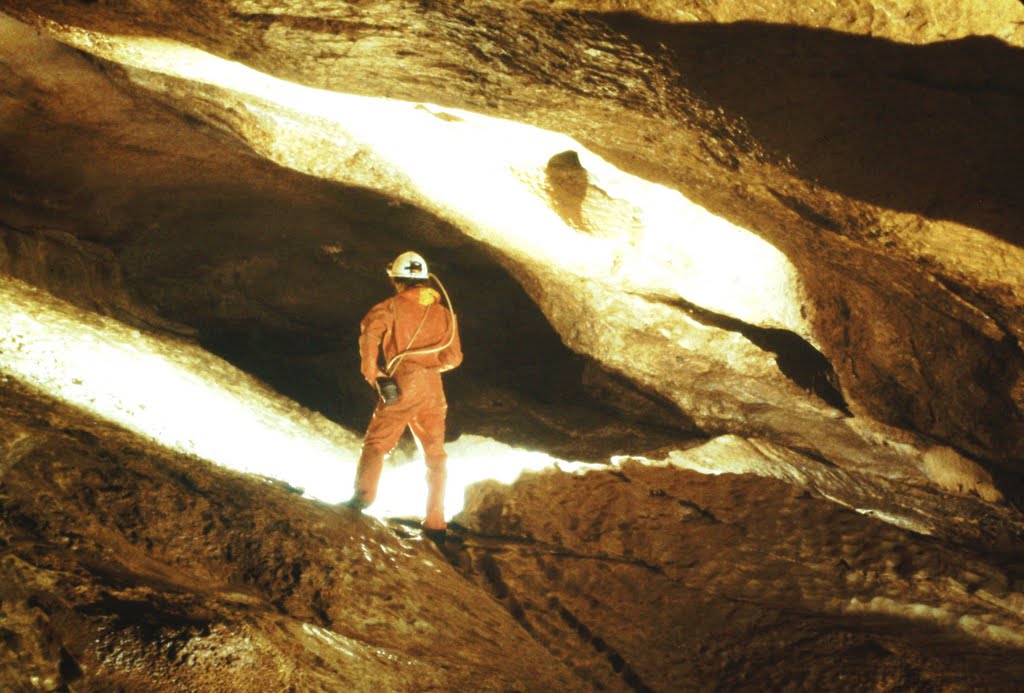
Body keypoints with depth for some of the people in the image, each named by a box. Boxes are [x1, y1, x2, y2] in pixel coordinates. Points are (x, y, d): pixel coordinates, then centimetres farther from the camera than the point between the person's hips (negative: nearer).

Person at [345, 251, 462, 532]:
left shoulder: (393, 306, 2)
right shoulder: (444, 313, 15)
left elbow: (371, 327, -17)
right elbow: (453, 357, 12)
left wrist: (370, 371, -10)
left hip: (402, 385, -4)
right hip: (434, 390, 4)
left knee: (376, 443, 1)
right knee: (435, 455, 10)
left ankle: (363, 493, -20)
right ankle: (435, 521, 11)